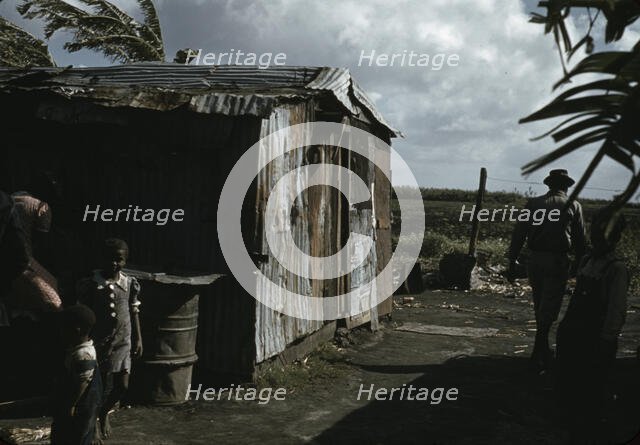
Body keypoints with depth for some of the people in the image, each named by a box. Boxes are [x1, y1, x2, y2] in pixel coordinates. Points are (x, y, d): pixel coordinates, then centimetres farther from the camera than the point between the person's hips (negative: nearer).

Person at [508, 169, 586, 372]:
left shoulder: (533, 203, 6)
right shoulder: (573, 206, 2)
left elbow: (519, 232, 4)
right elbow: (580, 240, 2)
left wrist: (512, 259, 8)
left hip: (535, 260, 3)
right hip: (558, 262, -3)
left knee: (540, 307, 16)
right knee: (548, 309, -3)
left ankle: (543, 351, 29)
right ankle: (538, 355, -12)